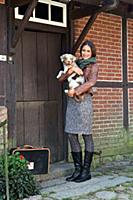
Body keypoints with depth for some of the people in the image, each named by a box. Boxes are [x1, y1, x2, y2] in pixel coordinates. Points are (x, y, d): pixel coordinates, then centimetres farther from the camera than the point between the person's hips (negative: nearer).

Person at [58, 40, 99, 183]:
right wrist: (68, 72, -7)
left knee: (86, 135, -3)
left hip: (84, 101, -6)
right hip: (71, 101, 6)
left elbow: (91, 82, -14)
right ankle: (78, 169, 12)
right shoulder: (77, 64, 18)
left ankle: (86, 171, 3)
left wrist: (75, 91, -18)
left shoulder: (93, 66, 4)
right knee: (71, 135, 4)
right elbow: (61, 79, 12)